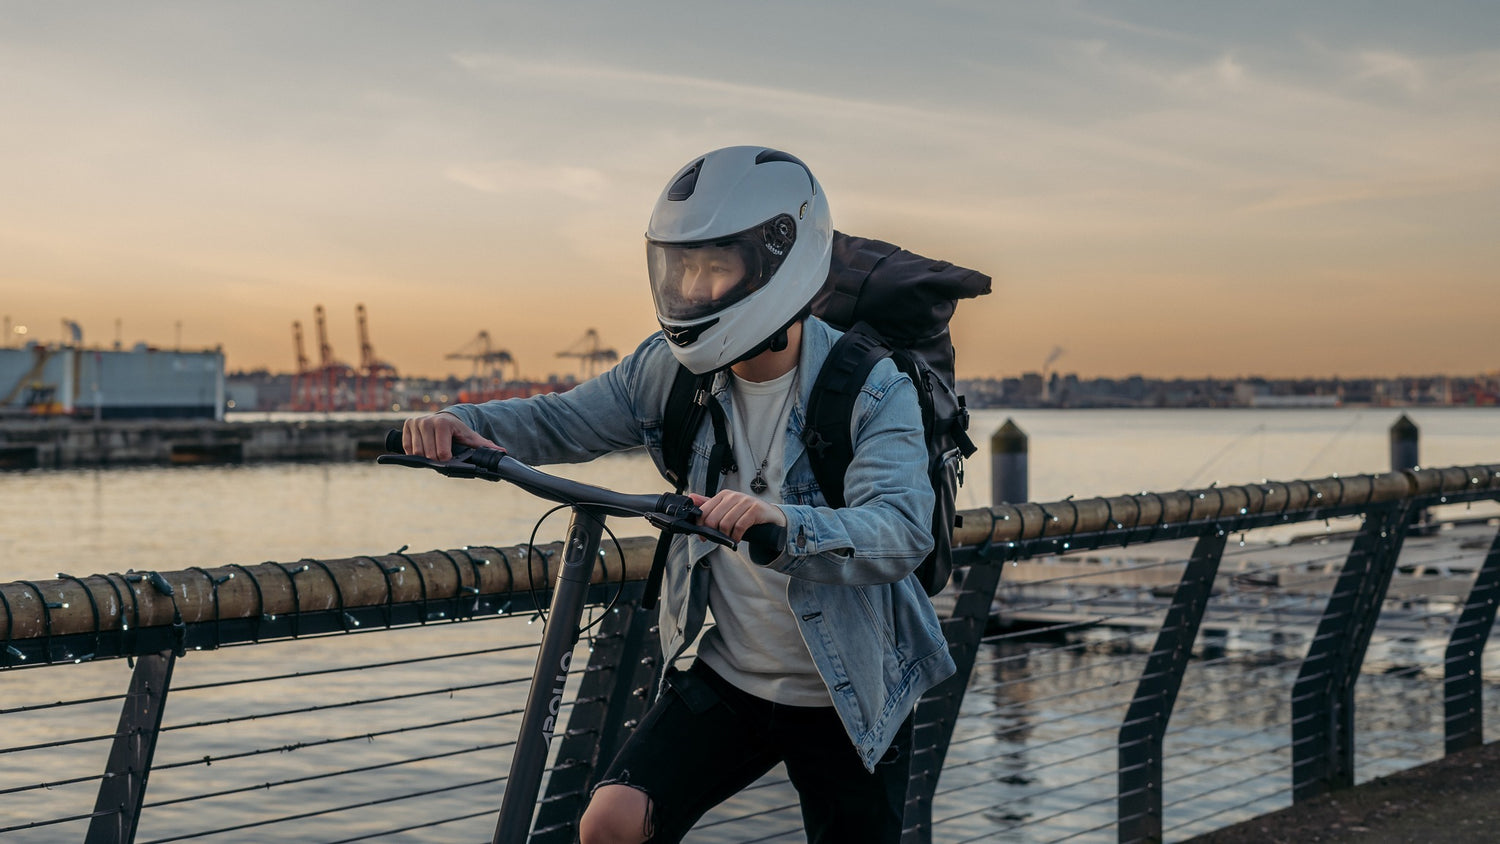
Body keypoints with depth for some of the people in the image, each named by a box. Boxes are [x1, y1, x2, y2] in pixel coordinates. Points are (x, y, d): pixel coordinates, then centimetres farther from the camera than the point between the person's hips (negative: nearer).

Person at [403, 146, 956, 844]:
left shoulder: (873, 392, -20)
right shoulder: (673, 369, -6)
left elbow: (901, 531, -35)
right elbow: (563, 420, 3)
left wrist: (784, 526, -55)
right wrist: (464, 423, -18)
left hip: (850, 697, -3)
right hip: (726, 675, 3)